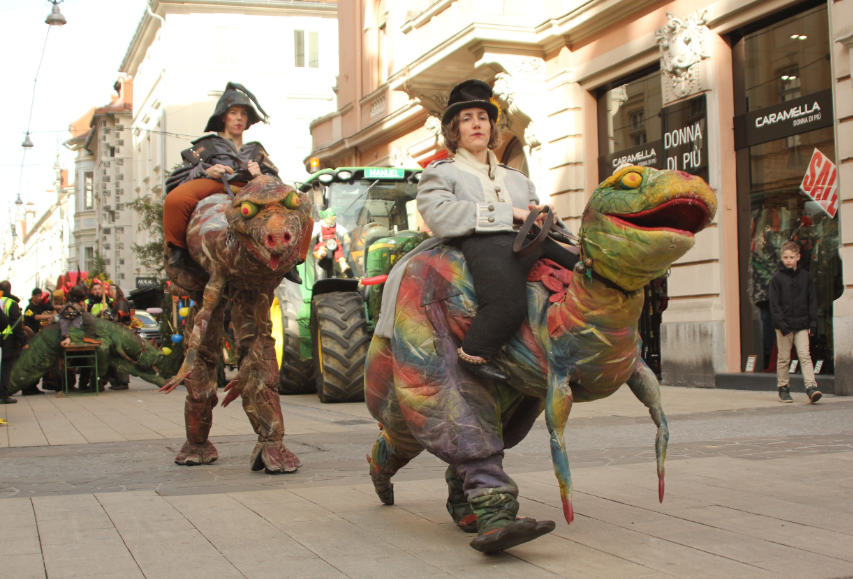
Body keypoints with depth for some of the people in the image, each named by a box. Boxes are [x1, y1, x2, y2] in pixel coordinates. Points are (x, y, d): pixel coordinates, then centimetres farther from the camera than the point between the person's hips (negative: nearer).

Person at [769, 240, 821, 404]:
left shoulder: (805, 276, 7)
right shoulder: (777, 278, -2)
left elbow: (812, 301, 10)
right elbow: (774, 304, -5)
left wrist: (812, 323, 1)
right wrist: (782, 325, -14)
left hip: (801, 324, 2)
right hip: (784, 325, -1)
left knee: (805, 355, -6)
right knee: (784, 358, 5)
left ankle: (811, 387, -11)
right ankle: (783, 388, 15)